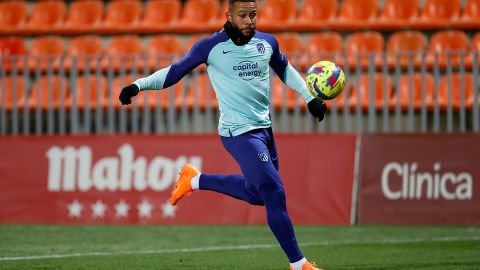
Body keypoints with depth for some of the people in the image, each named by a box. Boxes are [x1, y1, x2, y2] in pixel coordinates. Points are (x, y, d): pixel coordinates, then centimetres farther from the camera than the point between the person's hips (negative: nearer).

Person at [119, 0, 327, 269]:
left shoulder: (267, 43, 4)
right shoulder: (212, 46, -10)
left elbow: (285, 70, 23)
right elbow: (174, 72, -3)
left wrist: (310, 97, 18)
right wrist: (139, 85, -13)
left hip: (264, 129, 7)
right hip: (239, 133, -7)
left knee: (257, 192, 18)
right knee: (274, 193, -12)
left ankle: (196, 180, 34)